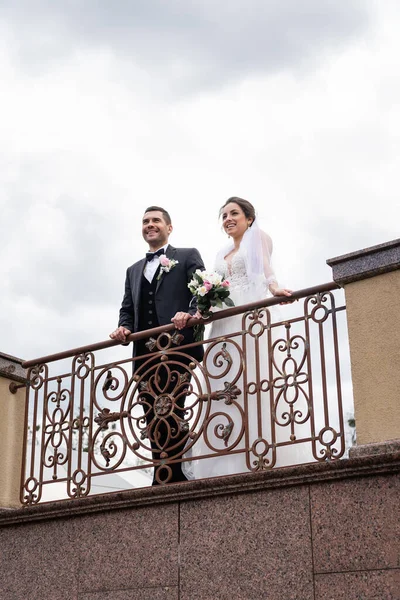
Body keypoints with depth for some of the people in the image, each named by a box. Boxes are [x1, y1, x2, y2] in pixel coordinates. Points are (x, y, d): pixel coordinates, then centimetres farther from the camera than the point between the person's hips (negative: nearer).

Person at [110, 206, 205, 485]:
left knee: (169, 412, -14)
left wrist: (190, 314, -21)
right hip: (145, 351, 6)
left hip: (178, 345, -5)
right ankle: (175, 478, 2)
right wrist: (124, 327, -1)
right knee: (153, 418, -1)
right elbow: (127, 308, 22)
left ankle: (167, 478, -15)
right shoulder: (134, 270, 29)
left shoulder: (188, 256, 14)